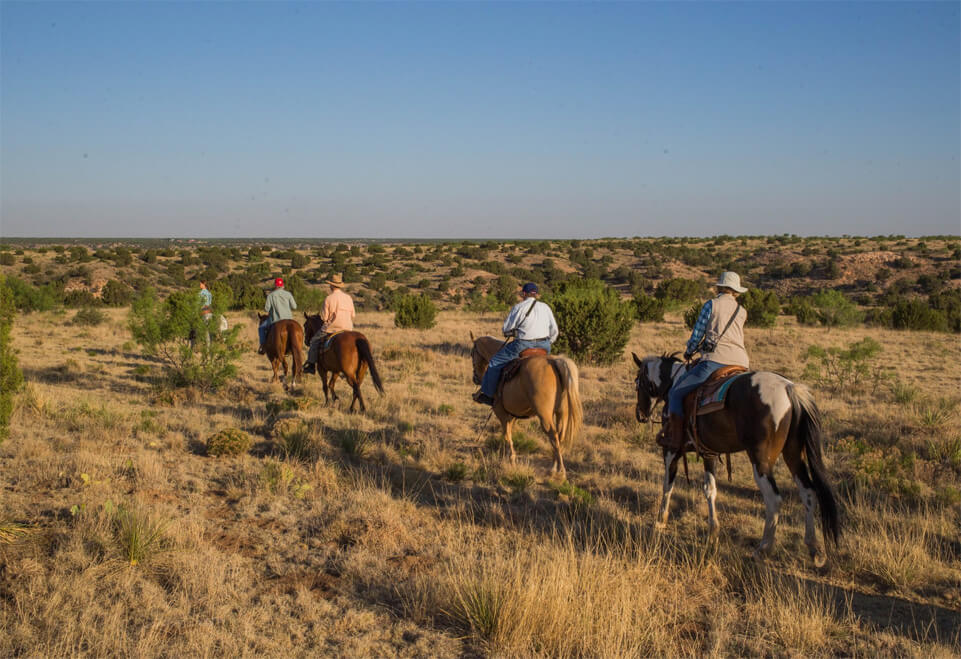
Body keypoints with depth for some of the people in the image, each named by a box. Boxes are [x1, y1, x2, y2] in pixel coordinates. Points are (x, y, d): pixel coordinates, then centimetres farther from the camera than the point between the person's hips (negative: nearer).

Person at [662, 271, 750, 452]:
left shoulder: (711, 305, 4)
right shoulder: (742, 312, 18)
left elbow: (697, 335, 5)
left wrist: (689, 352, 23)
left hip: (714, 360, -6)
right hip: (740, 364, 6)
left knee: (675, 393, 4)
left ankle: (675, 439, -4)